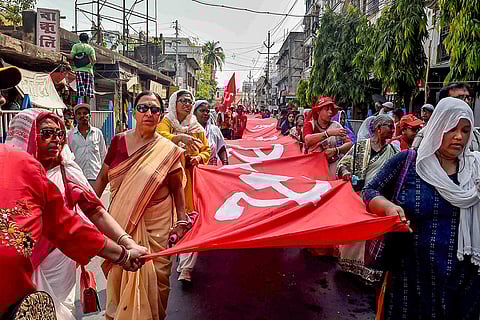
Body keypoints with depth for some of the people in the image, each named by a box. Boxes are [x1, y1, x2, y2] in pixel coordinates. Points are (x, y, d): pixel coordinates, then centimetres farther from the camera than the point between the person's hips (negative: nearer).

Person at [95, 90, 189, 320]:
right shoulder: (118, 141, -1)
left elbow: (176, 187, 0)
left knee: (155, 275, 7)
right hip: (121, 219, 2)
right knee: (119, 272, 16)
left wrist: (180, 220, -4)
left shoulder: (168, 150, -7)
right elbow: (103, 176, 7)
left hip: (156, 223, -2)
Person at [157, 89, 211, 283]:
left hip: (191, 176, 2)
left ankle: (186, 268, -2)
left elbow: (206, 150, 18)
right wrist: (181, 137, -33)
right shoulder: (166, 122, 5)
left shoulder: (197, 127, 15)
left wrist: (198, 158, -3)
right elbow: (162, 136, -16)